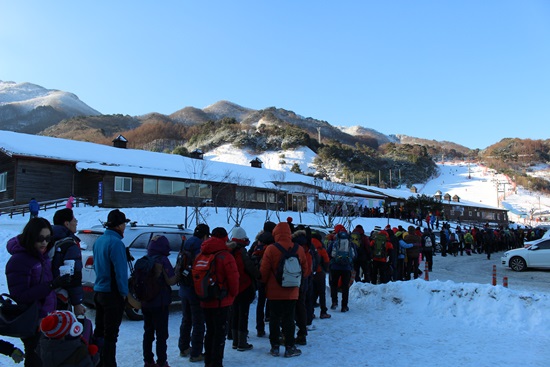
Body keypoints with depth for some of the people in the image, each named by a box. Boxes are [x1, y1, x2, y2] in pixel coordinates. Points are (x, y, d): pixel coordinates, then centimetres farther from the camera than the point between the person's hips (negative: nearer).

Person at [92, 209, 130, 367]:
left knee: (99, 330, 18)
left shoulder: (99, 240, 8)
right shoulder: (116, 242, -20)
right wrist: (124, 292, -11)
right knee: (110, 333, 0)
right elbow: (120, 270, -20)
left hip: (98, 291, 9)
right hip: (112, 294, -9)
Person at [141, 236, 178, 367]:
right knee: (161, 334, 3)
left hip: (145, 302, 7)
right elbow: (171, 281, -17)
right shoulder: (162, 260, -16)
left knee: (148, 333, 16)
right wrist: (178, 273, -1)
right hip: (160, 303, -7)